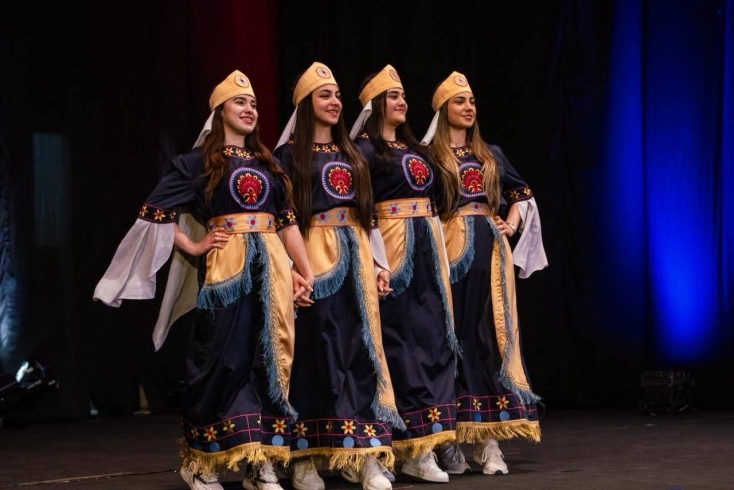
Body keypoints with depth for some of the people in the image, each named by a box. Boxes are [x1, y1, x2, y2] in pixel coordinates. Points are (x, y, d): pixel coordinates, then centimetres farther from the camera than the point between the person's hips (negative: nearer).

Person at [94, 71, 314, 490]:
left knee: (270, 358, 1)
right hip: (227, 267, -5)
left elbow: (288, 220, 13)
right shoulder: (200, 161, 3)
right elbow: (155, 212, 1)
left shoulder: (268, 164, 17)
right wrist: (194, 247, -2)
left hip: (272, 267, 5)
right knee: (223, 357, -4)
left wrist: (306, 272, 4)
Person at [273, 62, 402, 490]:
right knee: (317, 347, -5)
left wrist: (379, 263, 11)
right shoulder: (290, 153, 0)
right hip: (316, 254, -5)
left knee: (362, 348, -1)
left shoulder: (351, 153, 18)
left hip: (356, 253, 5)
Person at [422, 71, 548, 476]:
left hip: (490, 250, 4)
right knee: (451, 335, -4)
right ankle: (448, 439, -1)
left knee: (492, 334, -1)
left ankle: (487, 438, -1)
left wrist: (511, 223, 6)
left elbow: (521, 192, 23)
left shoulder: (491, 154, 16)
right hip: (449, 249, -4)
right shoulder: (428, 154, 1)